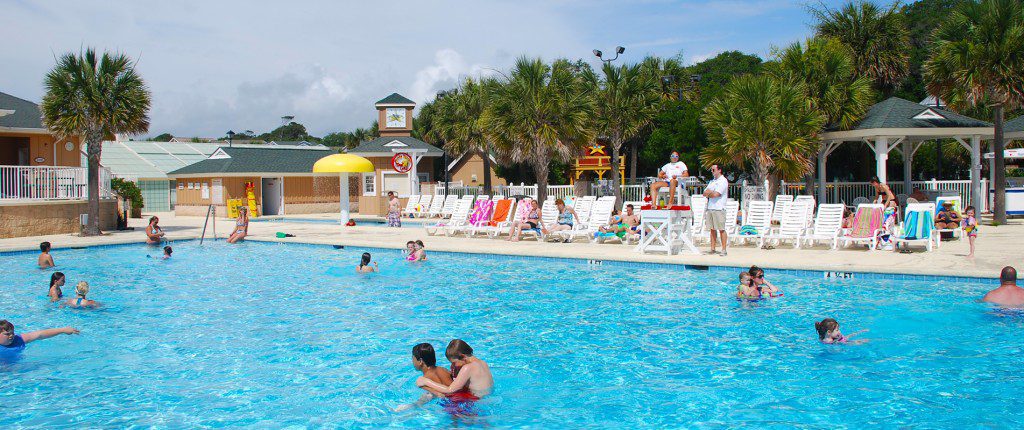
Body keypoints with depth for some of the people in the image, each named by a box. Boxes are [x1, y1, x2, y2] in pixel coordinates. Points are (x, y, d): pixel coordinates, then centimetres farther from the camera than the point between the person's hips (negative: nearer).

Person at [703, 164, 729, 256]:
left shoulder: (723, 181, -7)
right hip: (710, 207, 8)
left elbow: (715, 194, -17)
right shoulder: (712, 181, 19)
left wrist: (709, 193, 1)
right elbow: (705, 193, 11)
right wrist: (711, 192, -8)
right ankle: (712, 249, 11)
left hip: (719, 208, -7)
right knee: (712, 229, 8)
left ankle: (724, 250, -3)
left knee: (721, 229, -5)